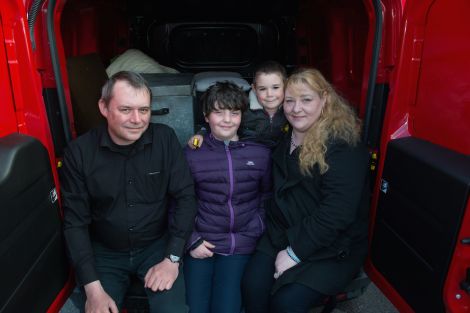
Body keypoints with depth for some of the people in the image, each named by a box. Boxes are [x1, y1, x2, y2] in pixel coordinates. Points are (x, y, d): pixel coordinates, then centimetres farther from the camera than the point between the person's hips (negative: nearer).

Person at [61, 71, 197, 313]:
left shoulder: (165, 139, -13)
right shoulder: (79, 152, -12)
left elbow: (185, 197, -9)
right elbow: (75, 222, -9)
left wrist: (173, 259, -15)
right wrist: (92, 287, -14)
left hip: (157, 245, 0)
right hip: (104, 252, 1)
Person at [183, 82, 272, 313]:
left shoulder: (261, 153, 0)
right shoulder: (191, 155, -5)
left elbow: (266, 197, 10)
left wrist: (256, 232, 0)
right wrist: (191, 240, -5)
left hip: (242, 246, 1)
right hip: (202, 244, 0)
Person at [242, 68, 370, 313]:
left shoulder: (343, 145, -17)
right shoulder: (285, 137, 6)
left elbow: (337, 212, -22)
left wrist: (295, 253, -18)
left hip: (332, 247, -5)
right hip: (283, 234, 6)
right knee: (252, 285, -14)